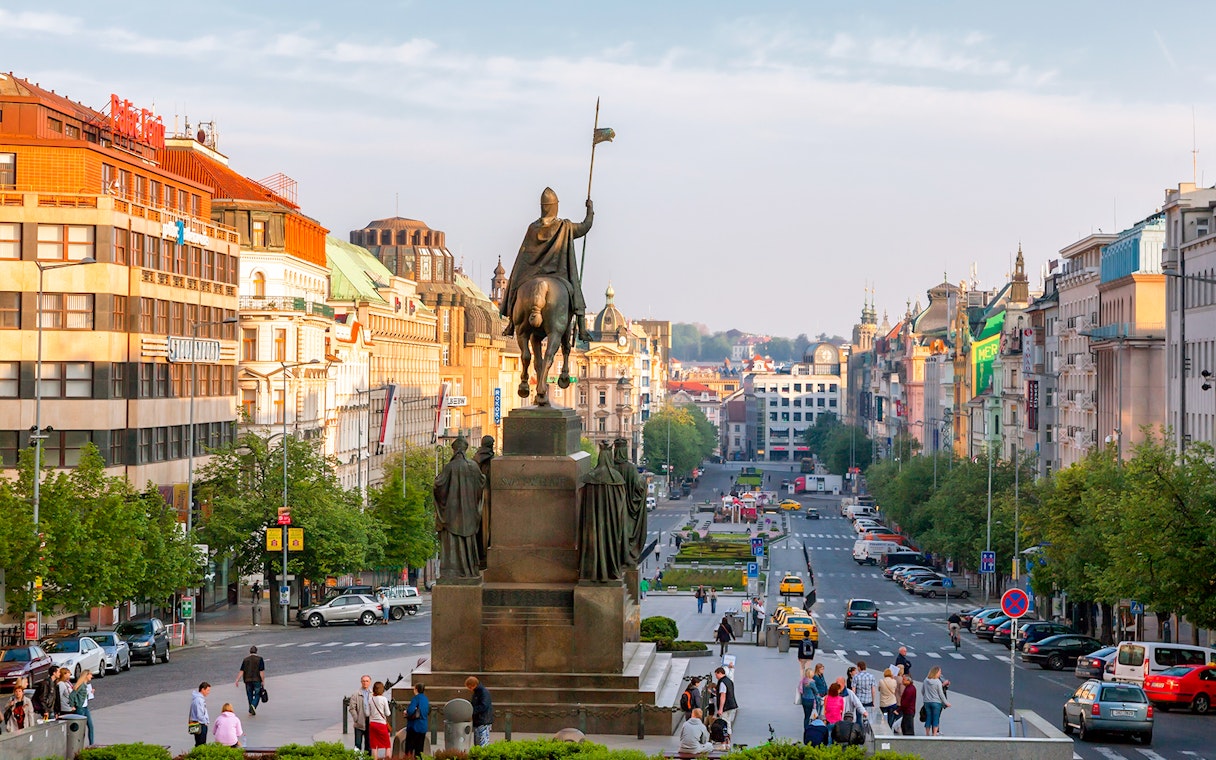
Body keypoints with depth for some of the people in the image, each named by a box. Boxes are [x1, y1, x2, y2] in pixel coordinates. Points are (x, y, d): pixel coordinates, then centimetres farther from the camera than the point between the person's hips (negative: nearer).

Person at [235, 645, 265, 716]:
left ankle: (251, 711, 15)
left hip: (248, 680, 3)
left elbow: (241, 671, 1)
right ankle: (253, 705, -20)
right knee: (257, 694, 6)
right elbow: (262, 671, -9)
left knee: (250, 695, 13)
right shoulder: (259, 659, -4)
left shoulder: (245, 659, 4)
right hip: (257, 680, -3)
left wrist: (237, 680, 1)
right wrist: (263, 681, -4)